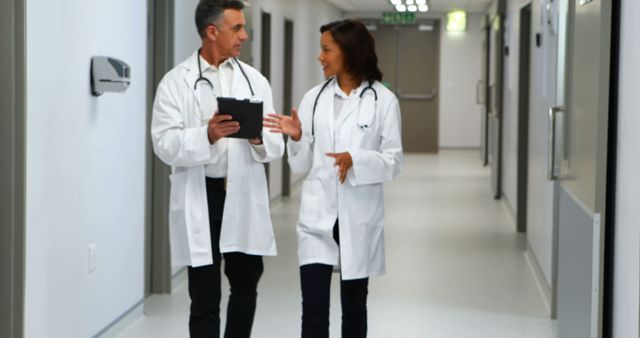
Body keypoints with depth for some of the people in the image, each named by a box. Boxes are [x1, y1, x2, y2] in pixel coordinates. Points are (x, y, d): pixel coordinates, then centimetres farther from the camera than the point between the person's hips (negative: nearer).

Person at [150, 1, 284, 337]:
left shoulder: (255, 80, 7)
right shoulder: (176, 82, -3)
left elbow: (275, 144, 2)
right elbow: (165, 144, -12)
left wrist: (259, 139, -21)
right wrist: (206, 136, -29)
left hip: (244, 197, 4)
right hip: (200, 199, -4)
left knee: (245, 288, 16)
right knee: (205, 299, 1)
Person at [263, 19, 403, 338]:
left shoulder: (383, 100, -4)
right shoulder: (314, 98, 3)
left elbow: (393, 161, -5)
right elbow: (302, 164, 6)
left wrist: (355, 160, -21)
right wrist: (296, 137, -14)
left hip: (359, 217, -1)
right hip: (317, 216, 1)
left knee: (354, 306, 13)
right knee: (313, 308, -5)